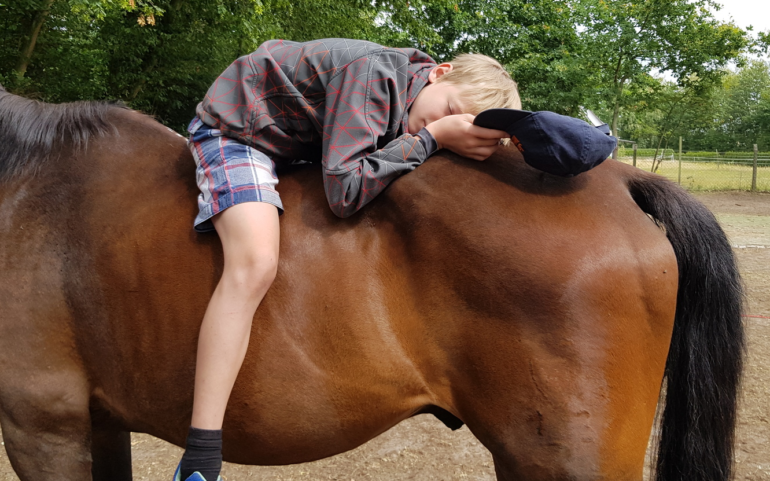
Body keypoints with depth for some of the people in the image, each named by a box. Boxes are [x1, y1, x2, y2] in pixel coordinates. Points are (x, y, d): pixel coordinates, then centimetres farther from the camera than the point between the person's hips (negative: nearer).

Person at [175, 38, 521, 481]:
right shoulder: (375, 71, -31)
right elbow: (345, 192, -35)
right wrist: (431, 137, -33)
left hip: (300, 143, 9)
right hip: (235, 127, -9)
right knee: (256, 262, -32)